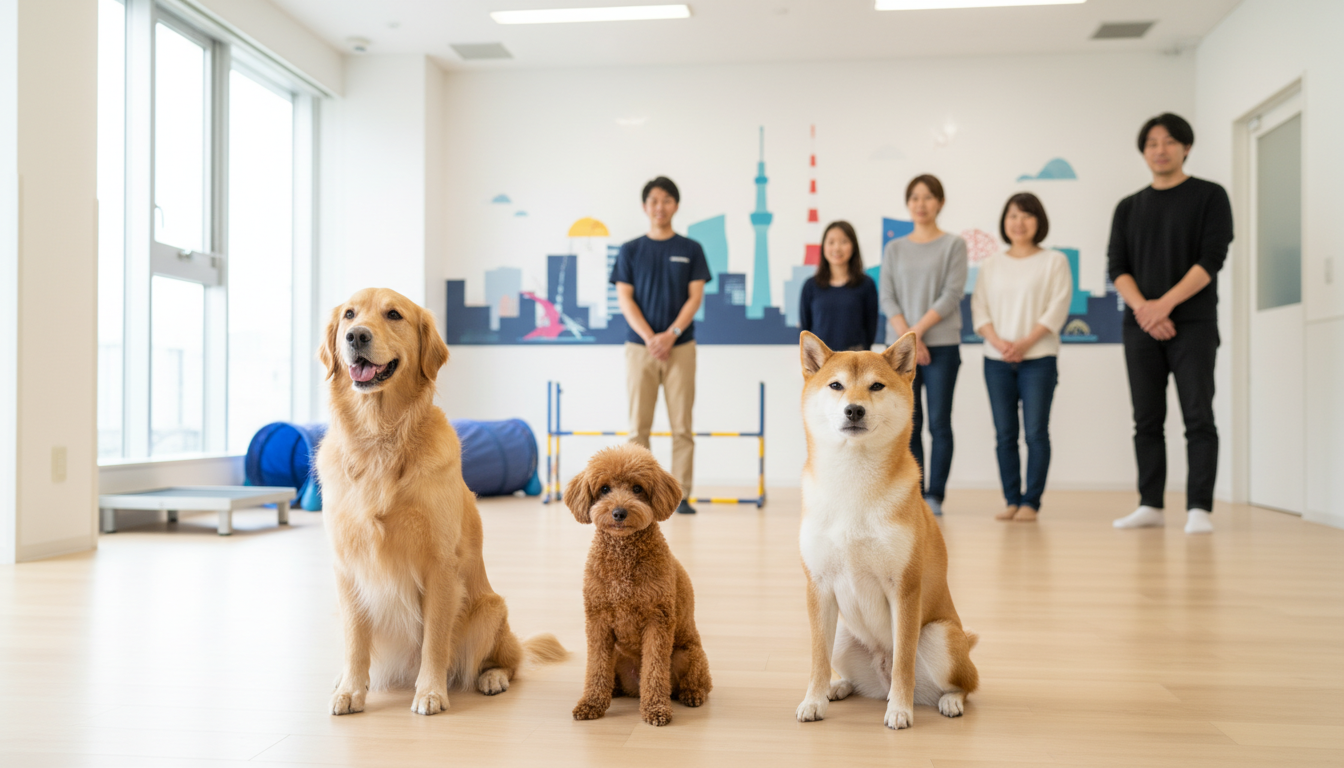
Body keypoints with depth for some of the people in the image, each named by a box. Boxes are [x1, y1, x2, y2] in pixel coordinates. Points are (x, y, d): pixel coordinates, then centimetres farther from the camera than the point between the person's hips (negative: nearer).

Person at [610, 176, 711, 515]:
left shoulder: (691, 250, 7)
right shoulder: (630, 251, 8)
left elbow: (695, 297, 1)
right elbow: (625, 299, 2)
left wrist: (671, 335, -13)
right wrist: (649, 337, -11)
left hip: (680, 346, 0)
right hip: (639, 346, 0)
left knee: (682, 426, -1)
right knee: (638, 426, 1)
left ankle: (681, 495, 4)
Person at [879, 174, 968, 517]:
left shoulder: (953, 245, 4)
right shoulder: (894, 249, 11)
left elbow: (951, 295, -5)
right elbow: (887, 298, 3)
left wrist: (918, 331, -12)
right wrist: (907, 338, -11)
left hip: (941, 346, -2)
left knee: (939, 423, -3)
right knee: (909, 426, 3)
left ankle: (935, 495, 2)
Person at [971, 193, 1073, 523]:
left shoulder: (1054, 261, 3)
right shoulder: (992, 264, 13)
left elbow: (1057, 309, -6)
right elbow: (979, 308, 6)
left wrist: (1025, 342, -15)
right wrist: (998, 341, -11)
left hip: (1038, 359, -3)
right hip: (996, 360, 3)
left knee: (1036, 431, -4)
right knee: (1004, 433, 4)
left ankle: (1031, 501, 1)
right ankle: (1011, 500, 10)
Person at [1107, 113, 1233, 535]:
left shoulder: (1210, 196, 4)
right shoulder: (1129, 207, 14)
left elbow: (1211, 259, -7)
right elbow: (1117, 267, 6)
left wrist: (1165, 303, -16)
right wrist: (1142, 308, -12)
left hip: (1193, 325, -4)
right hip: (1140, 327, 4)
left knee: (1198, 419, -7)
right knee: (1147, 421, 6)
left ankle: (1198, 509, -7)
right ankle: (1150, 505, 11)